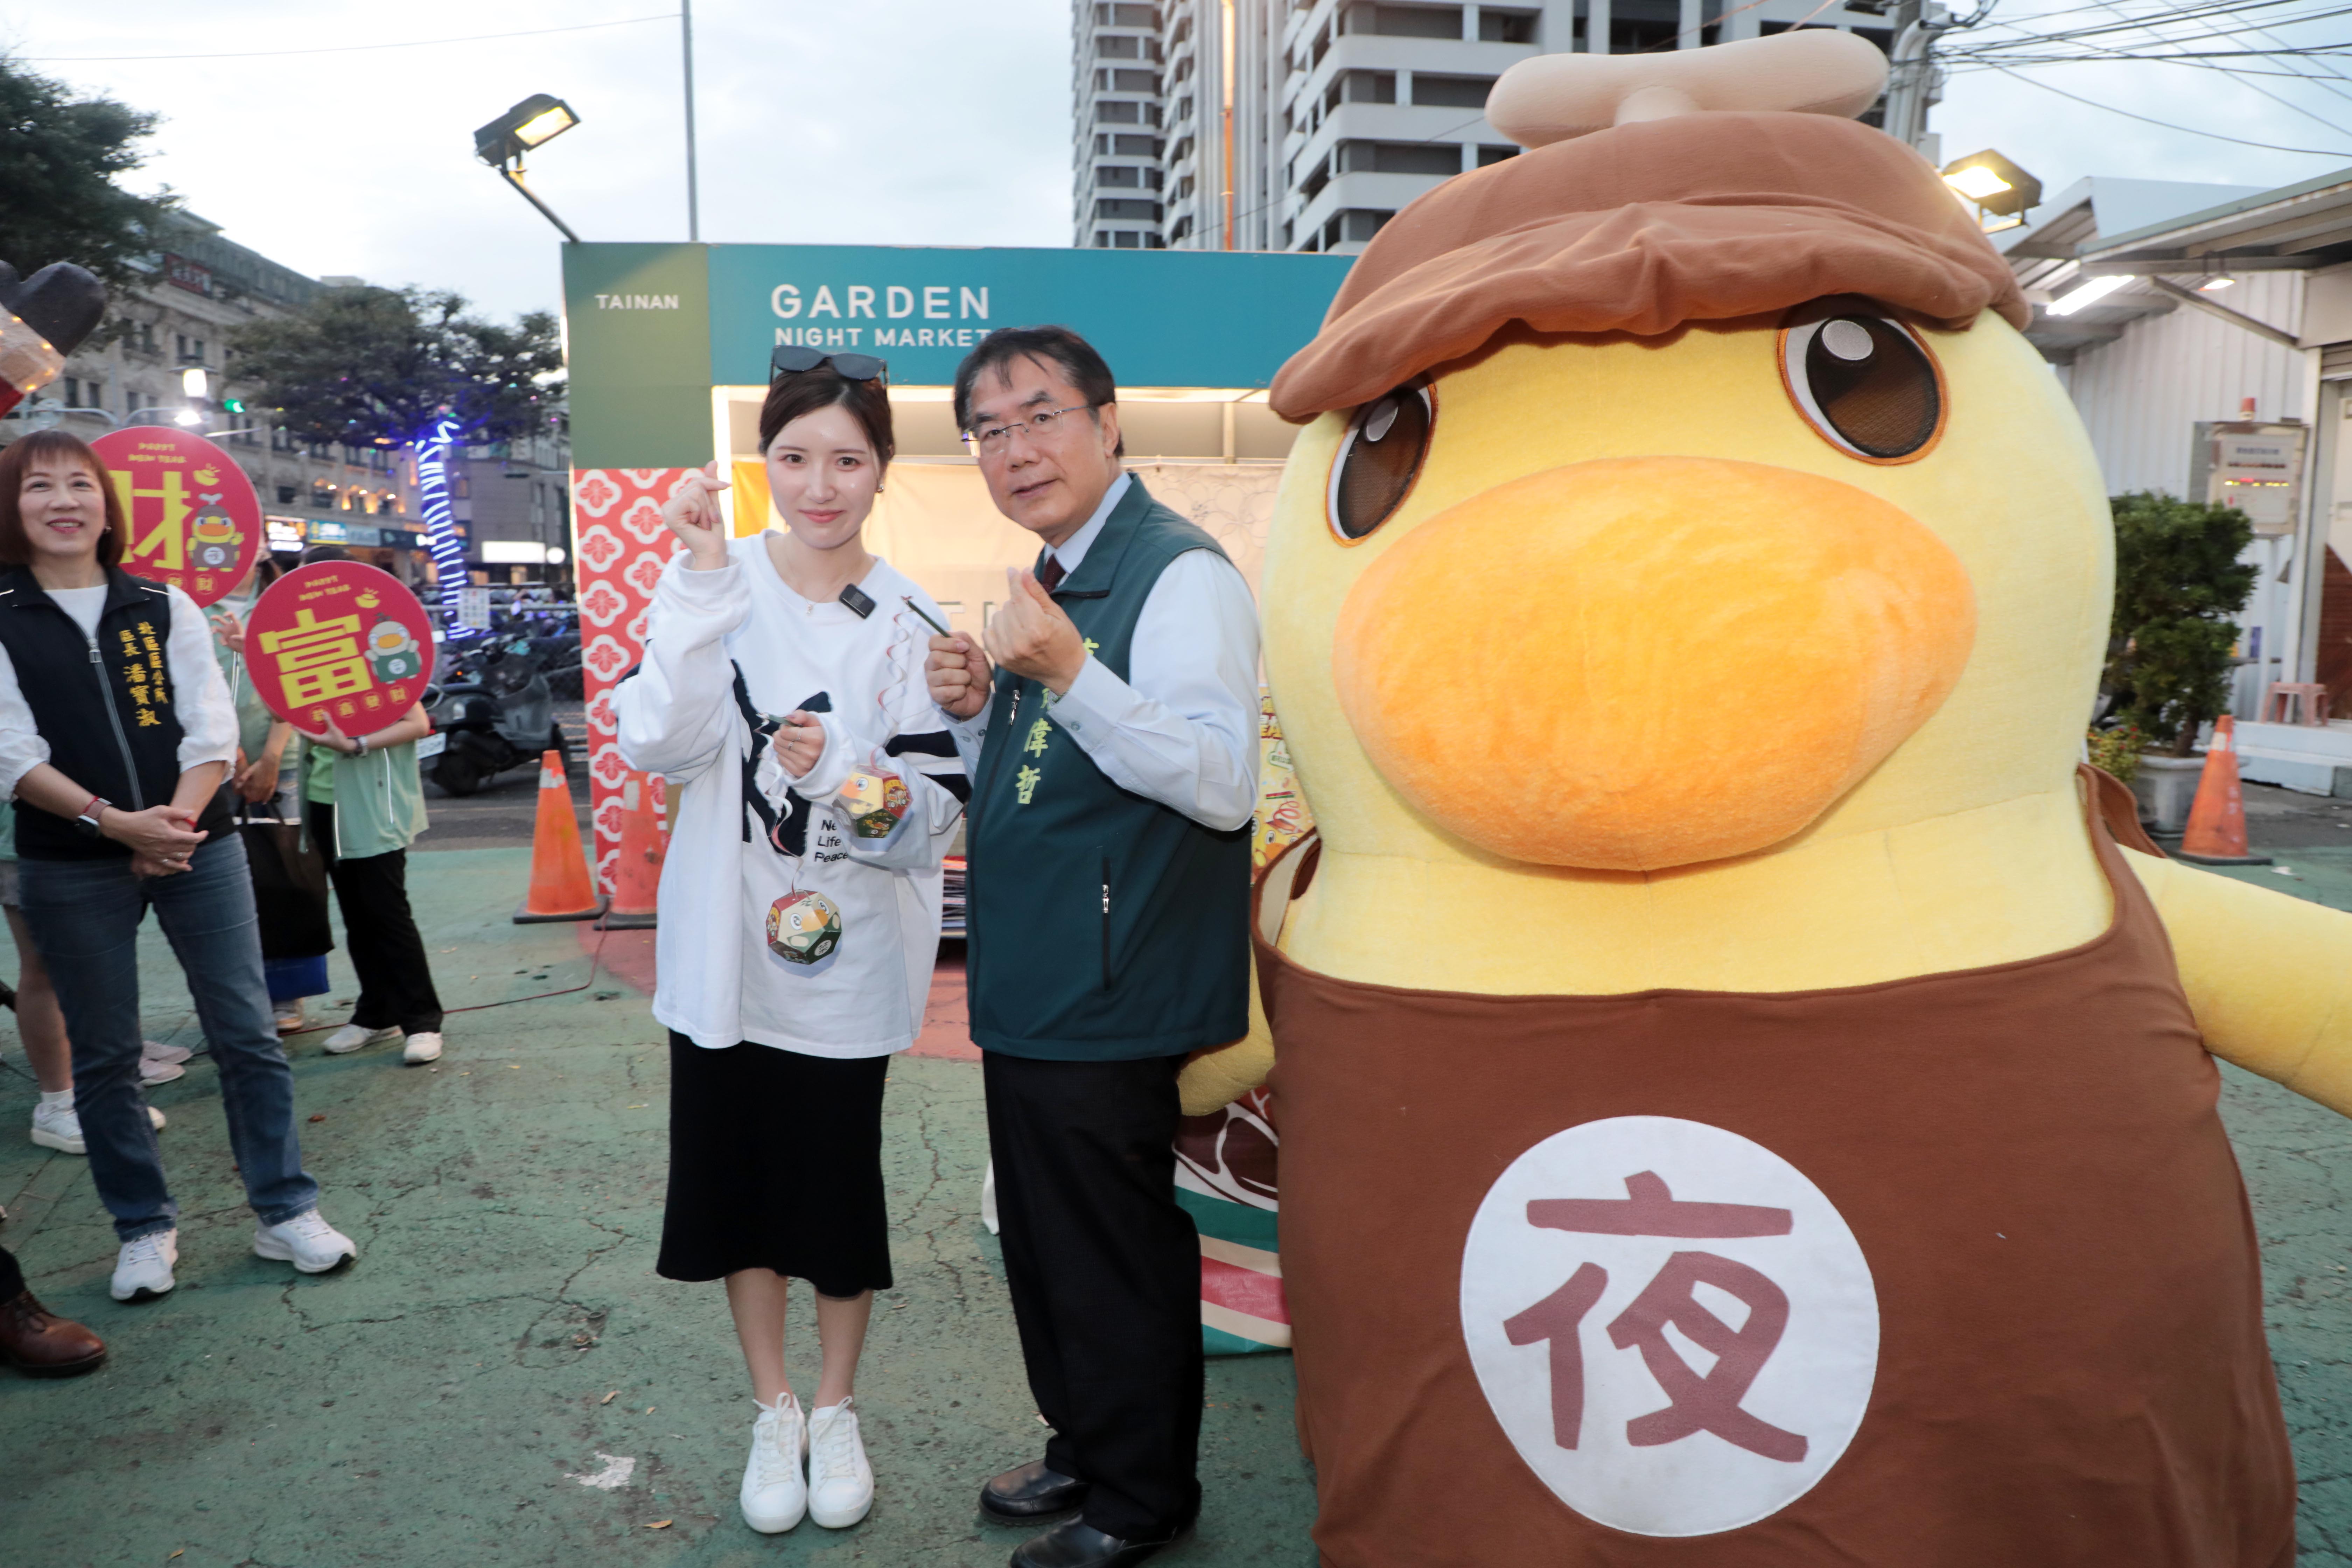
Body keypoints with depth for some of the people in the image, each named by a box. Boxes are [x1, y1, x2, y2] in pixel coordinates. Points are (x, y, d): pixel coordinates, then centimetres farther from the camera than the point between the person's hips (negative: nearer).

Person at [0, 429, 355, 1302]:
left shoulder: (164, 608, 8)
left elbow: (212, 732, 1)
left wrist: (176, 824, -14)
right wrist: (116, 822, -18)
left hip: (197, 847, 1)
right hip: (70, 868, -1)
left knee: (247, 1035, 2)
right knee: (105, 1057, 7)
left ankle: (285, 1212, 12)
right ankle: (144, 1229, 21)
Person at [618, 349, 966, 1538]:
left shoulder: (908, 625, -5)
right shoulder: (719, 584, -4)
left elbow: (936, 816, -6)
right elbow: (657, 745, -19)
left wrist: (843, 775, -25)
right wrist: (701, 587, -26)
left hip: (848, 963, -1)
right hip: (723, 953, 1)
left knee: (839, 1191, 11)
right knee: (737, 1181, 13)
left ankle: (837, 1411, 35)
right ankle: (772, 1410, 35)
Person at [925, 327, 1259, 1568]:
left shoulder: (1179, 576, -16)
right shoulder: (1051, 584, 14)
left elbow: (1222, 783, -26)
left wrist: (1069, 675, -32)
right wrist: (976, 713, 2)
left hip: (1111, 996, -9)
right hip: (1031, 987, 9)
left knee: (1115, 1249, 6)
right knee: (1045, 1235, 21)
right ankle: (1083, 1448, 41)